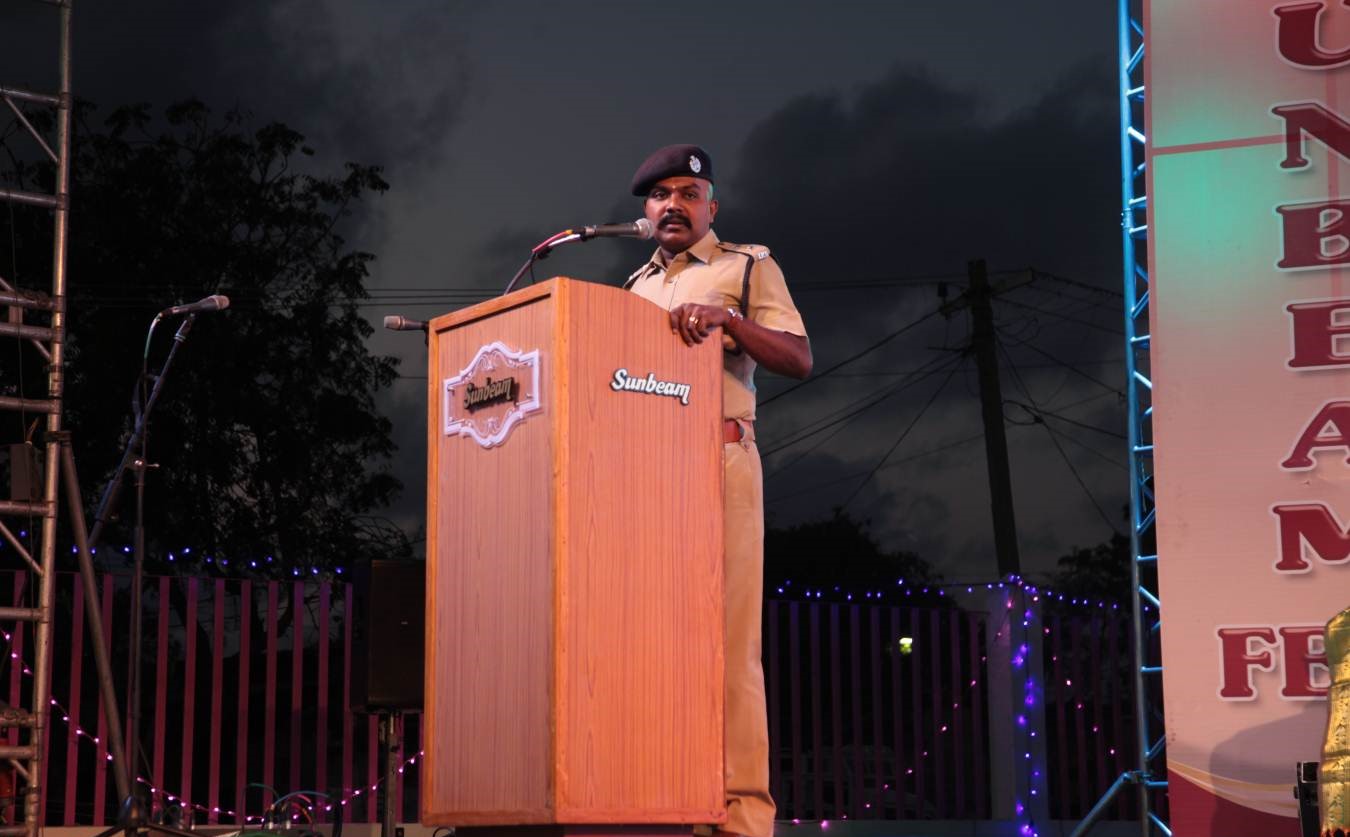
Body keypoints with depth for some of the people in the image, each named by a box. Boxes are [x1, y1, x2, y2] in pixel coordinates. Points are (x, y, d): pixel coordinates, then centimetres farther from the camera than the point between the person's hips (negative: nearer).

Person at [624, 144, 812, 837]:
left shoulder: (749, 266, 11)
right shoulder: (636, 286, 26)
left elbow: (799, 360, -1)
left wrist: (727, 319, -15)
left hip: (717, 461, -5)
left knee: (726, 635, -10)